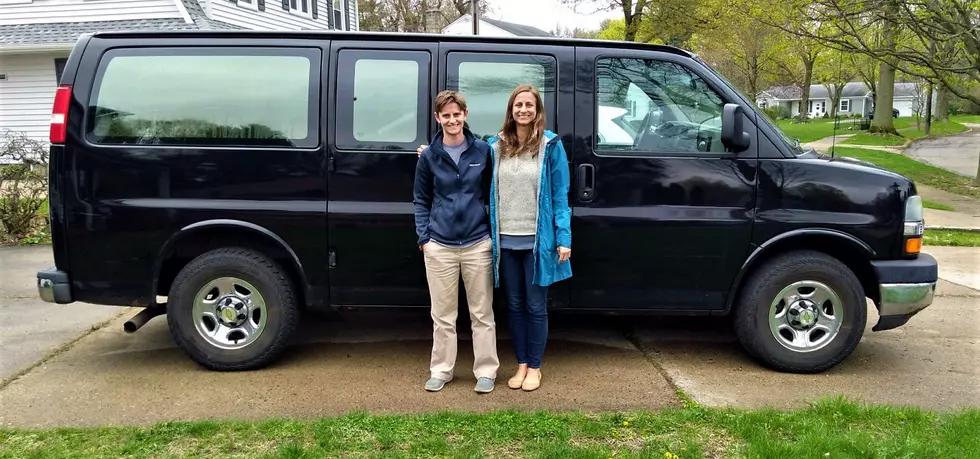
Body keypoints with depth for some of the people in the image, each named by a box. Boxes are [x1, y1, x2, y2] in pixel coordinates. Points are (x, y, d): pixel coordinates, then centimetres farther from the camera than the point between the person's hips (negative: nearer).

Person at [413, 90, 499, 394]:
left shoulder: (483, 150, 2)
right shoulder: (429, 157, 3)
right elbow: (421, 201, 8)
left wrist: (494, 231, 2)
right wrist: (423, 238, -1)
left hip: (478, 243, 0)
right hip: (440, 247, 1)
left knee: (482, 313, 7)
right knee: (443, 315, 10)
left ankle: (486, 371, 19)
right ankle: (441, 370, 23)